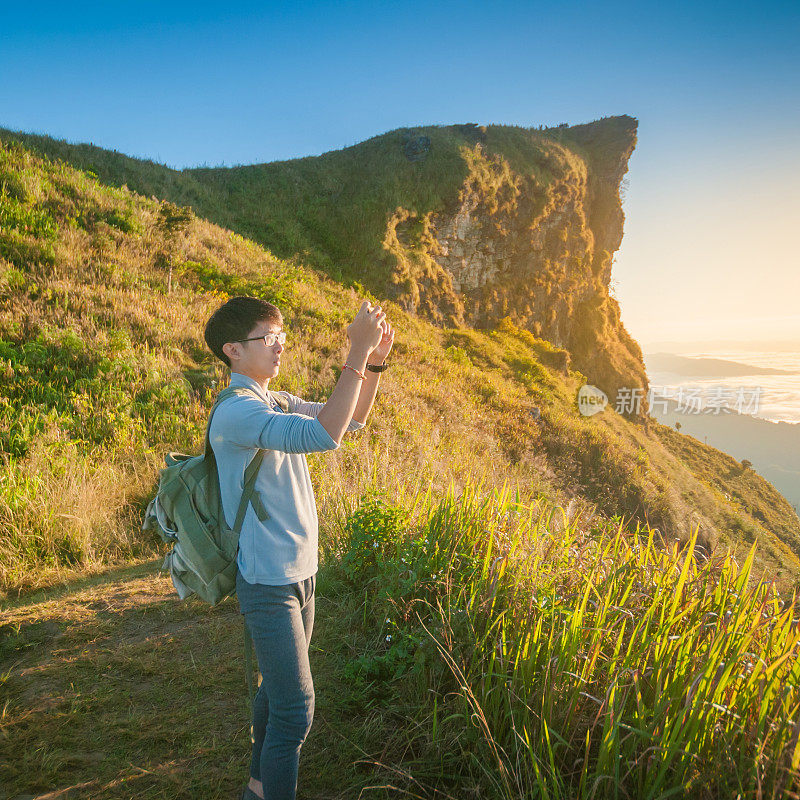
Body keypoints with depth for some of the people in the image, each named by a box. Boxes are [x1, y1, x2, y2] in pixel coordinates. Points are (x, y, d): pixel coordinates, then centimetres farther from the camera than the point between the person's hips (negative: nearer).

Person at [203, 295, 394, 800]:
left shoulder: (277, 403, 9)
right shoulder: (236, 410, -21)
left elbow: (350, 420, 9)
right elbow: (323, 435, -35)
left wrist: (376, 360, -6)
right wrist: (357, 353, -33)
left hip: (300, 573, 9)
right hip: (268, 583, -9)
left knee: (279, 690, 23)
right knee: (296, 709, -2)